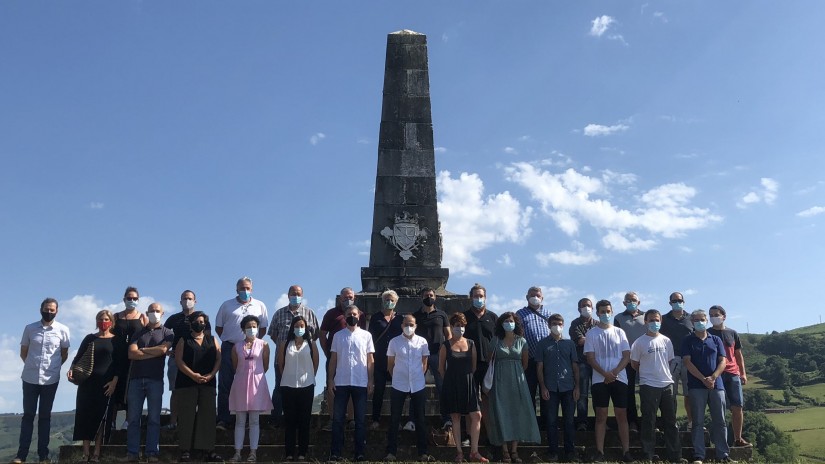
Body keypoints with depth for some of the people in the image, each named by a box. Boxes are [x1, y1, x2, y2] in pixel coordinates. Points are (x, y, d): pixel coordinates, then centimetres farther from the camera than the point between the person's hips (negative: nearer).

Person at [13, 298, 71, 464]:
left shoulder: (63, 330, -1)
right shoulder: (30, 328, 1)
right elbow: (23, 352, 11)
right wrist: (33, 365, 13)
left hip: (50, 379, -1)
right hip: (30, 378, 1)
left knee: (45, 416, 7)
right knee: (28, 415, 4)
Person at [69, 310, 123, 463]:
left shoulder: (116, 340, 6)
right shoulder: (89, 338, 12)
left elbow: (119, 363, 1)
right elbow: (78, 357, 10)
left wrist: (114, 381, -9)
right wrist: (72, 369, -9)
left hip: (106, 384, -2)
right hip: (87, 382, 2)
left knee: (100, 417, -2)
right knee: (85, 415, -3)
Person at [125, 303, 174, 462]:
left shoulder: (167, 333, 9)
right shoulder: (138, 333, 15)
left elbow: (162, 349, -11)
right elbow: (131, 354, 0)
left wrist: (141, 350, 0)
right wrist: (154, 353, -6)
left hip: (155, 379, -2)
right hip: (136, 378, 2)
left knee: (154, 418, -1)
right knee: (133, 418, 1)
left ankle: (152, 453, 0)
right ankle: (132, 453, 4)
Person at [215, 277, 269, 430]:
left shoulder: (260, 306, 11)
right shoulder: (227, 305, 10)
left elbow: (263, 328, 14)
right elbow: (218, 327, 12)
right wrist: (228, 341, 3)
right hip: (229, 347, 0)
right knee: (225, 384, -3)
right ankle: (223, 419, 0)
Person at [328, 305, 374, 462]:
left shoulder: (366, 335, 5)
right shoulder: (338, 335, 7)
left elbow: (370, 360, 5)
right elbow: (333, 359, 8)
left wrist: (370, 380, -2)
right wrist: (330, 379, 0)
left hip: (360, 383, -1)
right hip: (341, 382, 1)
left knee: (360, 419, 4)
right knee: (338, 419, 2)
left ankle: (359, 452, 10)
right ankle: (335, 452, 7)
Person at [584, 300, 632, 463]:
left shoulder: (619, 332, 8)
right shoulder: (591, 334, 4)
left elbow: (627, 356, 3)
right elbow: (590, 358, -2)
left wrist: (614, 372, -11)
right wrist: (605, 374, -14)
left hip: (619, 379, 1)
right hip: (599, 380, -1)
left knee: (622, 415, 2)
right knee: (601, 416, 1)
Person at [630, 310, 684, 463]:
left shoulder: (666, 341, 7)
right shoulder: (639, 342, -5)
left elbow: (669, 361, 17)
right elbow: (634, 364, 2)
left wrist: (664, 374, 12)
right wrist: (647, 374, 8)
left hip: (667, 384, 4)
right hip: (648, 386, -4)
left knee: (671, 421, 8)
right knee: (649, 422, 0)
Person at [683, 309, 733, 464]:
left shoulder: (716, 340, 13)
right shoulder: (688, 341, 5)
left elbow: (722, 361, 5)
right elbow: (687, 362, -4)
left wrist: (713, 378, -11)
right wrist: (704, 379, -13)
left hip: (717, 385, 2)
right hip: (696, 386, -2)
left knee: (720, 421, 4)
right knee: (698, 422, -2)